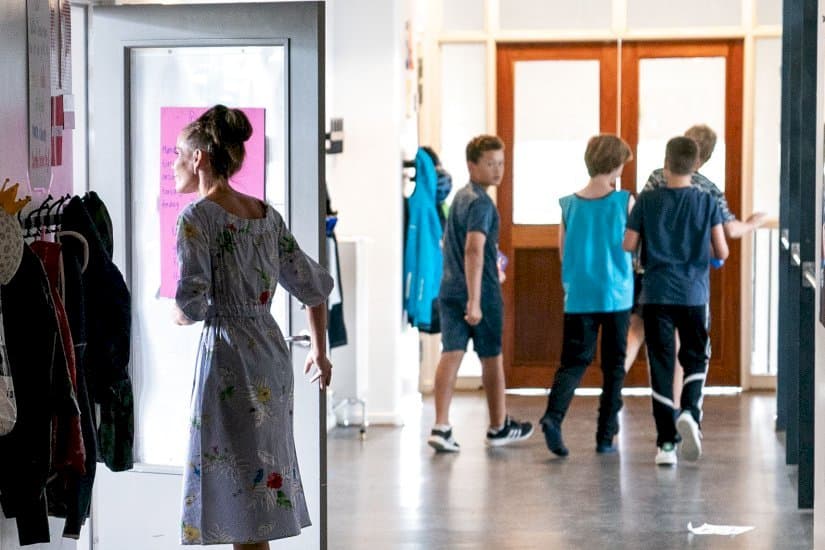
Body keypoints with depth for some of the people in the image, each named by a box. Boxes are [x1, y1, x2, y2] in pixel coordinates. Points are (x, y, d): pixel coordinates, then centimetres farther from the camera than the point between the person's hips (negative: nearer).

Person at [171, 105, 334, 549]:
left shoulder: (197, 216, -10)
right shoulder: (267, 214, 10)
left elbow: (191, 302, -20)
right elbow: (314, 286, 14)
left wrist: (179, 315, 3)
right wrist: (319, 350, 25)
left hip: (228, 353, -7)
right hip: (272, 348, 7)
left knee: (240, 483, -2)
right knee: (263, 460, 14)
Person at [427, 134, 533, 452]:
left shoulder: (460, 197, 13)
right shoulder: (481, 203, -15)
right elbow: (474, 250, -26)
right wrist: (474, 301, -31)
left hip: (450, 290, 7)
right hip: (481, 291, -7)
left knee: (451, 354, 0)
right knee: (491, 358, 9)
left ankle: (441, 427, -12)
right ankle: (499, 428, 24)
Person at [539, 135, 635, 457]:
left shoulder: (569, 204, 2)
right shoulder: (624, 202, -6)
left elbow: (563, 253, 7)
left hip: (578, 297, 2)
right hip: (616, 295, -2)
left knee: (573, 362, 6)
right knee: (613, 367, 9)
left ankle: (553, 415, -19)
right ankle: (606, 436, 11)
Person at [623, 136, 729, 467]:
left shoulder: (647, 202, -3)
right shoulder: (708, 203, -1)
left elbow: (628, 246, -2)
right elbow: (722, 252, -2)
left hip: (656, 295, 0)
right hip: (694, 295, 0)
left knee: (661, 365, 3)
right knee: (696, 359, 15)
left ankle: (666, 443, 1)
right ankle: (690, 411, -13)